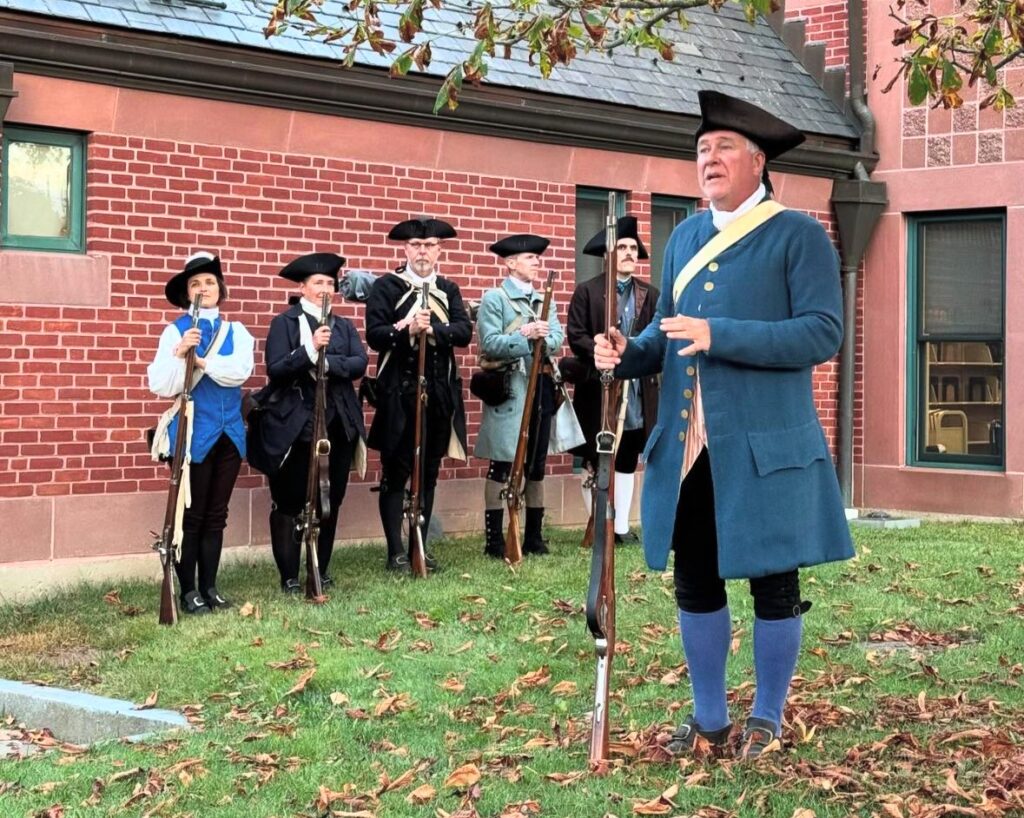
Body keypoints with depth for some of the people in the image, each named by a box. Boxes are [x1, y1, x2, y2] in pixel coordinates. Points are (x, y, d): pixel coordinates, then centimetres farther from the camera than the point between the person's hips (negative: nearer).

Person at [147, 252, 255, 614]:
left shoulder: (236, 331, 9)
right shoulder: (176, 331, -2)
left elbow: (241, 371, -10)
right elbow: (160, 385, -13)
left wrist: (202, 360, -19)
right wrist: (179, 354, -29)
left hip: (229, 432, 4)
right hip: (194, 432, -4)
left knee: (216, 514, 10)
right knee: (192, 514, 0)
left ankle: (209, 585, 18)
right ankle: (188, 590, 8)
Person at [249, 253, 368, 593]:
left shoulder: (343, 326, 14)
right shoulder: (284, 323, 0)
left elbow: (359, 363, -2)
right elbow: (275, 369, -12)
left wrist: (326, 360, -17)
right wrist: (310, 349, -24)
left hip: (337, 424, 5)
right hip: (295, 425, -4)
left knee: (331, 500, 9)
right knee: (289, 501, 0)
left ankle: (321, 570, 21)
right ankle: (289, 576, 7)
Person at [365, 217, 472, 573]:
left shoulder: (448, 289, 12)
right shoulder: (386, 286, 0)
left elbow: (464, 331, -3)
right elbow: (374, 335, -10)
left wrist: (432, 329, -20)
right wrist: (407, 329, -26)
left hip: (439, 393, 4)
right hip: (398, 393, -4)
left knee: (429, 472, 9)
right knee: (396, 472, -1)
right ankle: (396, 551, 5)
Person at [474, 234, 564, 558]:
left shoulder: (544, 300, 16)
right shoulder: (494, 298, -3)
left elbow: (557, 338, 3)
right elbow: (489, 344, -14)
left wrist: (542, 337, -17)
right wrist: (525, 336, -24)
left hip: (541, 388, 6)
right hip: (509, 391, -6)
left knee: (536, 464, 10)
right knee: (502, 464, -3)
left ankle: (533, 535, 19)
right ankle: (495, 539, 1)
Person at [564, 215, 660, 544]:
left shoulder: (650, 294, 11)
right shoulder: (587, 291, 0)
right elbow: (576, 335, -8)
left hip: (638, 389, 4)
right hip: (598, 387, -4)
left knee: (627, 461, 9)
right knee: (595, 460, 2)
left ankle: (622, 525, 16)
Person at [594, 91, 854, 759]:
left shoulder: (798, 235, -5)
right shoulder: (685, 237, 15)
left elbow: (824, 332, -15)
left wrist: (721, 335, -23)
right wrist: (628, 353, -3)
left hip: (765, 447, -5)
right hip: (688, 448, 6)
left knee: (773, 585, 5)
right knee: (695, 582, 10)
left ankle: (768, 719, 20)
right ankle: (710, 716, 24)